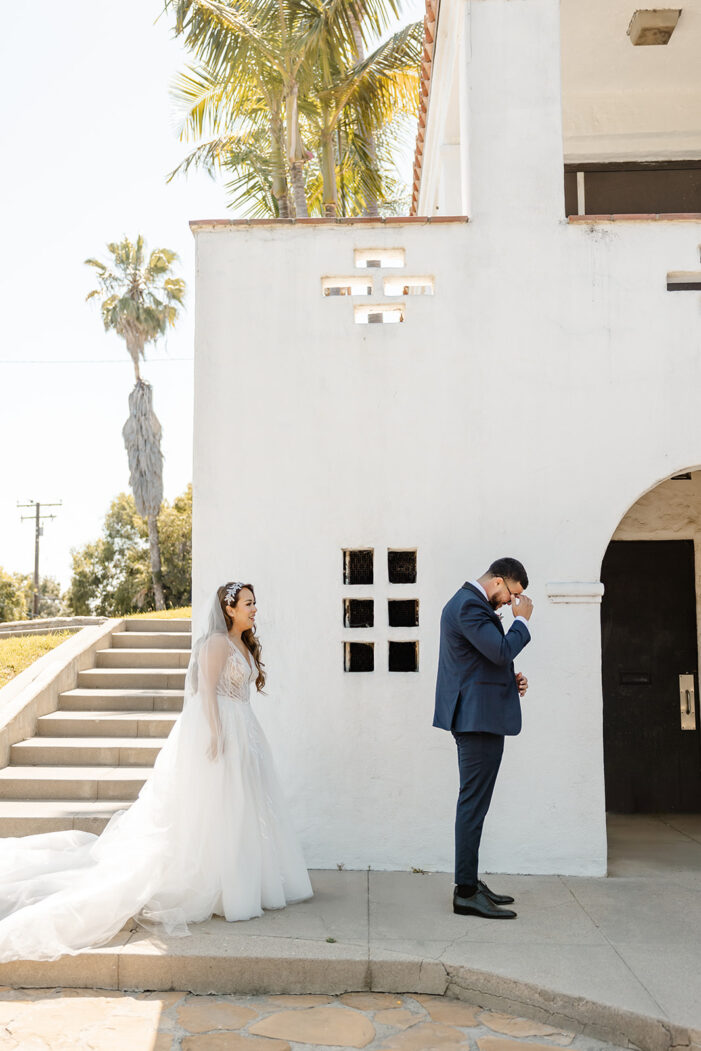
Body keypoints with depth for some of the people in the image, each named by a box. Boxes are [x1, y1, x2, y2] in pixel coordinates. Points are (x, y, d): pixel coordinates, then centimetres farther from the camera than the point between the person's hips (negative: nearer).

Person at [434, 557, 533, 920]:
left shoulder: (467, 602, 18)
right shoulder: (470, 606, -15)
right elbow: (501, 651, -23)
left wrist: (509, 680, 10)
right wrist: (522, 620, -9)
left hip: (476, 717, 11)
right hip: (480, 717, -11)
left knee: (473, 804, 15)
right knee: (473, 804, -7)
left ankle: (470, 883, 24)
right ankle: (467, 893, -2)